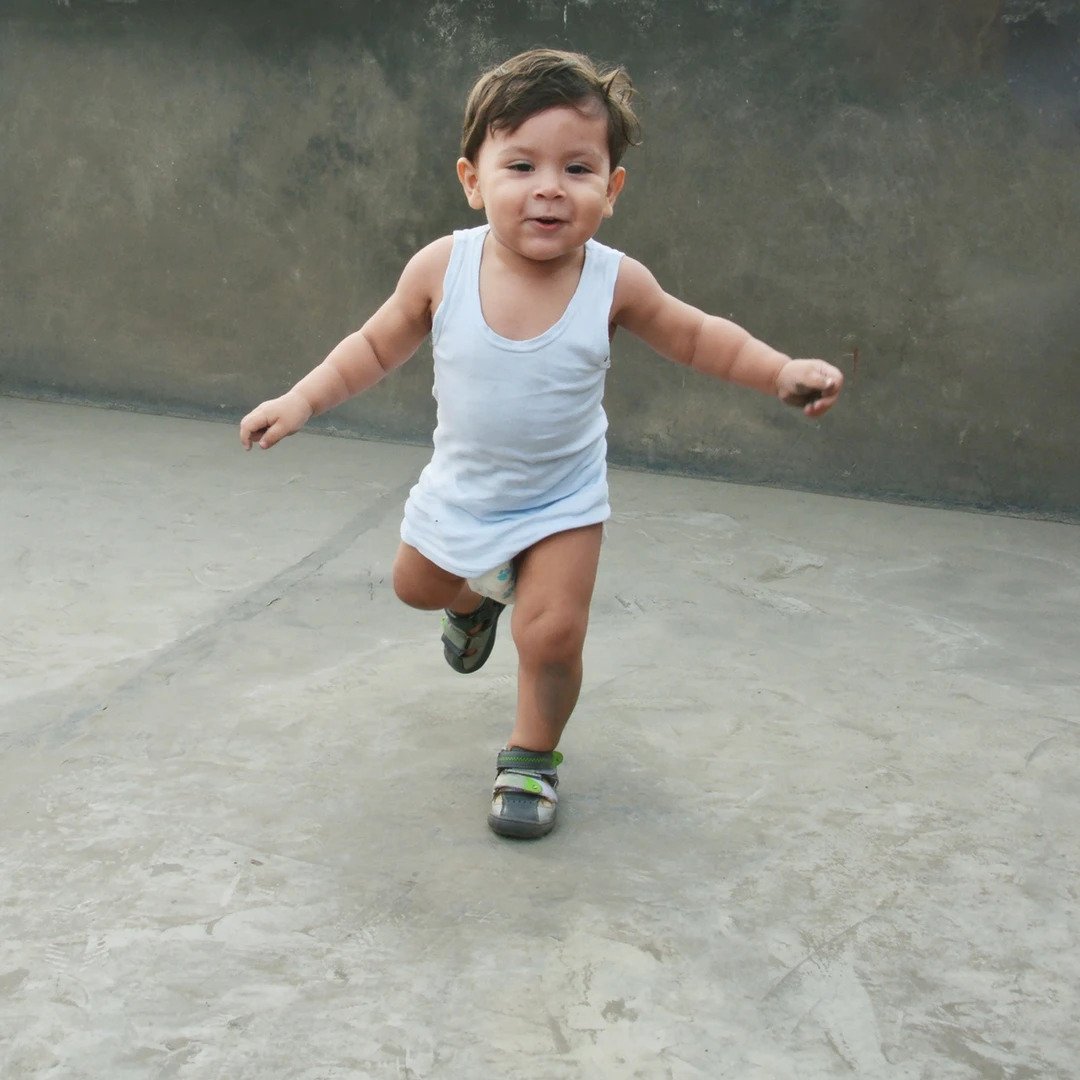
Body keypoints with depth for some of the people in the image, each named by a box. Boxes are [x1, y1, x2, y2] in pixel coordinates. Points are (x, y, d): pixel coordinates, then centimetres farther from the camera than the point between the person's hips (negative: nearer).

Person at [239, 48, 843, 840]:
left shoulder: (615, 283, -24)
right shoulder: (443, 268, -23)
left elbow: (696, 337, -6)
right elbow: (377, 346, -6)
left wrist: (783, 371, -19)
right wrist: (301, 402, -14)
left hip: (561, 501, -2)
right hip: (459, 491, 3)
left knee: (551, 634, -13)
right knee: (417, 588, 24)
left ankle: (533, 757, 18)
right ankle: (475, 599, 63)